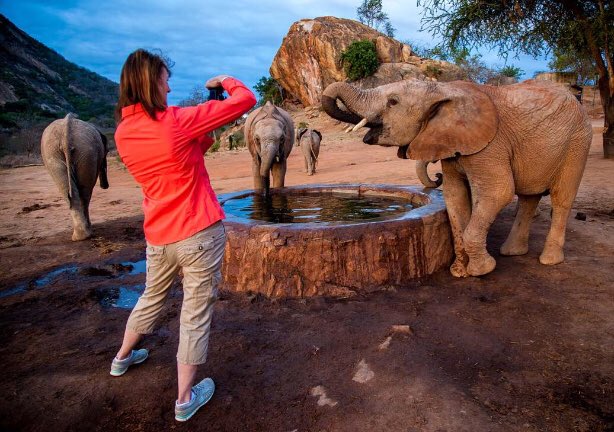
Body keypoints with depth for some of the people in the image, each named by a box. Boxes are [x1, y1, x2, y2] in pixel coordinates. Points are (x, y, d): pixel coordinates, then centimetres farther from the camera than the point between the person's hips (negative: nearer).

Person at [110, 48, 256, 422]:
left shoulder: (123, 133, 4)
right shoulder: (176, 121, -14)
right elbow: (246, 99, -8)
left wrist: (204, 134, 9)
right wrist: (225, 80, 10)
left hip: (158, 237, 6)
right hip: (200, 235, -6)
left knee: (151, 298, 29)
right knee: (196, 314, 8)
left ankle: (123, 357, 52)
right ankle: (185, 399, 22)